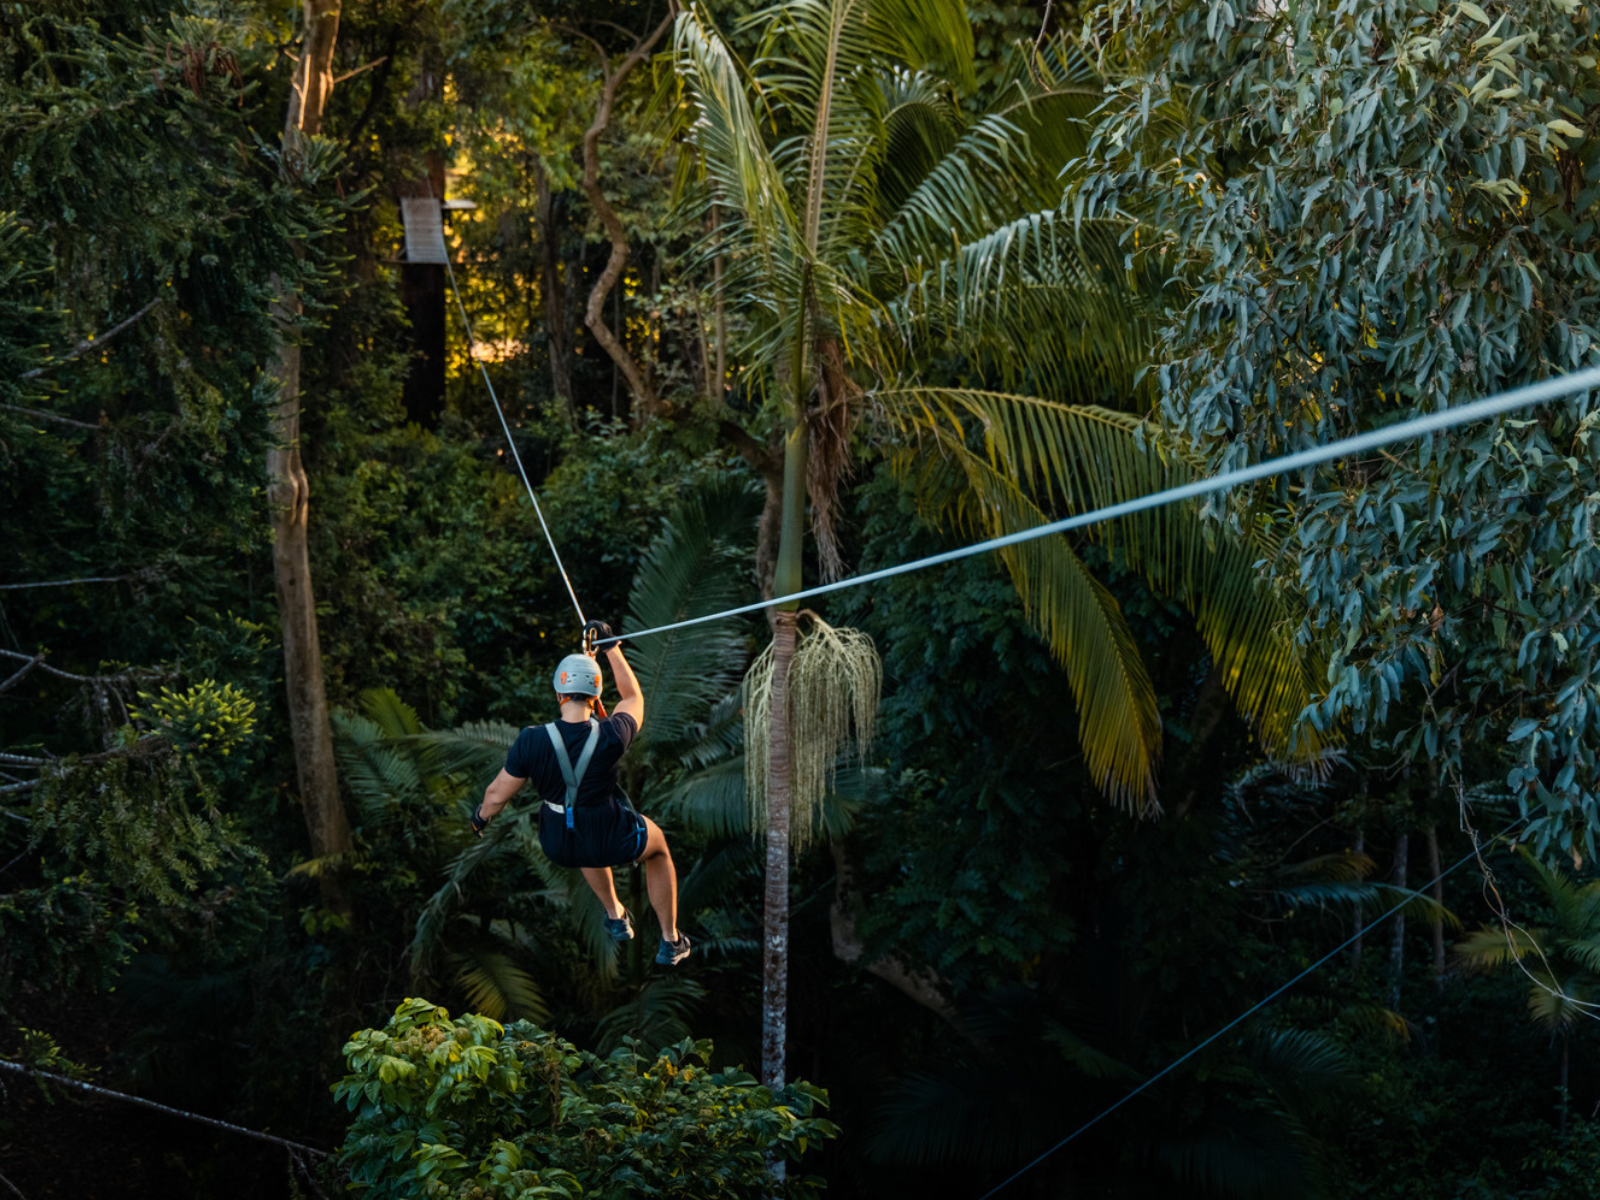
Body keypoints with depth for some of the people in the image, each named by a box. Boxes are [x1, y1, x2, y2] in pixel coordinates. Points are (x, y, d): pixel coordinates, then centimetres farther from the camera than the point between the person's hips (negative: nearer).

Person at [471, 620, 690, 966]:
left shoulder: (531, 741, -25)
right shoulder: (611, 737, -24)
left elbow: (498, 795, -12)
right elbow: (633, 697, -1)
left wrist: (481, 816, 11)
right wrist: (611, 646, 9)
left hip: (557, 846, 2)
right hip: (613, 843, -2)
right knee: (658, 843, 33)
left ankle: (615, 917, 52)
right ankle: (670, 943, 40)